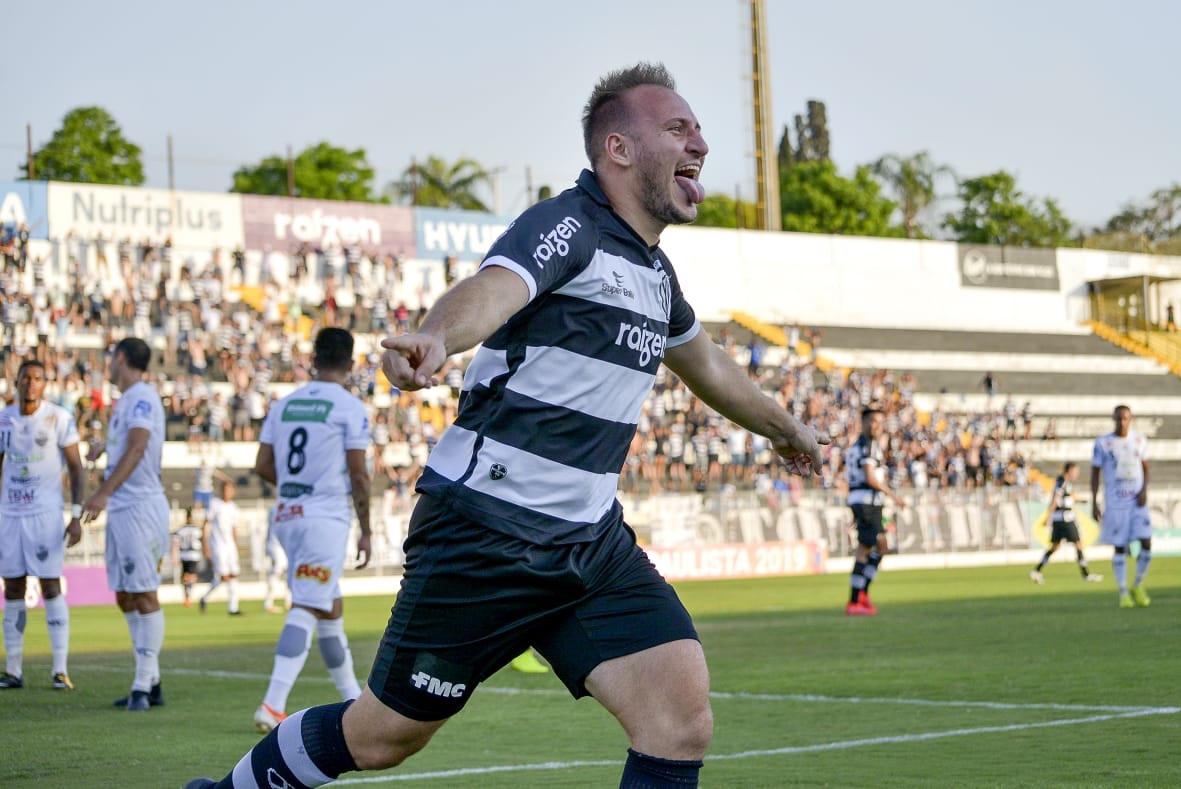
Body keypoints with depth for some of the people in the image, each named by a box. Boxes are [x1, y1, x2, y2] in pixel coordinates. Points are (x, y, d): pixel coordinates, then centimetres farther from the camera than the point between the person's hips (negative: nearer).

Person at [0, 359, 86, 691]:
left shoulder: (59, 418, -4)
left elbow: (76, 468, -2)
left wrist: (76, 515, -9)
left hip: (45, 513, -4)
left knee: (51, 587, -7)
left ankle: (60, 670, -5)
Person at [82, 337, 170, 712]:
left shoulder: (142, 397, -11)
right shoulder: (125, 400, 17)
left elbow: (137, 449, -25)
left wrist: (104, 493, -33)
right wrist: (105, 445, 51)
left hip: (140, 508, -10)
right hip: (120, 510, 10)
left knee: (144, 595, -8)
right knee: (125, 597, 10)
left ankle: (144, 686, -7)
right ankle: (150, 682, 15)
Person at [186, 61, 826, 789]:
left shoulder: (654, 270, 12)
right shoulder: (569, 226, -14)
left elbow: (706, 363, 34)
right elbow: (492, 288, -37)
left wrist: (786, 428, 50)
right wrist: (435, 339, -59)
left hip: (591, 541, 7)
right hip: (487, 532, -7)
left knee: (682, 714, -12)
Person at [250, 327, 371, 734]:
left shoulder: (283, 404, 10)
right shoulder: (351, 409, -6)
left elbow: (263, 466, 9)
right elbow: (358, 476, -7)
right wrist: (366, 531, 1)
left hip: (287, 516, 6)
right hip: (327, 517, -6)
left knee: (331, 608, 18)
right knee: (305, 610, -10)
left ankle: (354, 699, 28)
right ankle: (272, 706, -20)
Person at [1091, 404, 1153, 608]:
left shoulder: (1140, 440, 5)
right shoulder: (1102, 443, -2)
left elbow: (1145, 467, 13)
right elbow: (1095, 473, 2)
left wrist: (1144, 490, -5)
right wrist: (1094, 504, -3)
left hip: (1138, 501, 2)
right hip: (1115, 503, -2)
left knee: (1146, 543, -9)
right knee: (1120, 547, -2)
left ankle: (1138, 585, 11)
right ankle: (1123, 593, 6)